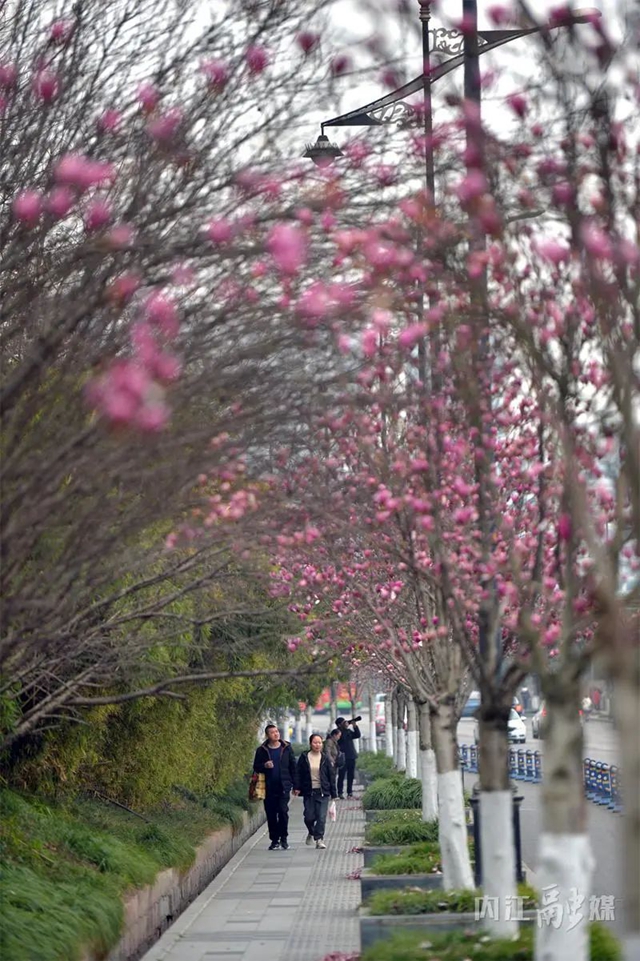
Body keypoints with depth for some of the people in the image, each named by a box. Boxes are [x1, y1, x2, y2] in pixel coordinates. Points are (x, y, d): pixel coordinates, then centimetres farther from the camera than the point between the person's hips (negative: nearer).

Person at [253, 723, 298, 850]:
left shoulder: (286, 748, 4)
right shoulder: (262, 750, 4)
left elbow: (293, 768, 6)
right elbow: (256, 767, 8)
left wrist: (295, 786, 3)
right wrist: (265, 766, -14)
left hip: (283, 786, -1)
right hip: (269, 787, 1)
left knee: (283, 811, -11)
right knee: (271, 815, 5)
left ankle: (283, 838, 4)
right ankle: (274, 840, 15)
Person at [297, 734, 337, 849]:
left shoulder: (325, 758, 4)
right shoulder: (304, 757, 2)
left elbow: (331, 776, 6)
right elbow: (299, 774, 5)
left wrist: (333, 793, 4)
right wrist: (298, 789, -3)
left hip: (323, 792, 0)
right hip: (309, 792, 0)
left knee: (321, 817, -7)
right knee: (309, 817, 1)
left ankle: (319, 839, 1)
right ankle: (311, 833, 30)